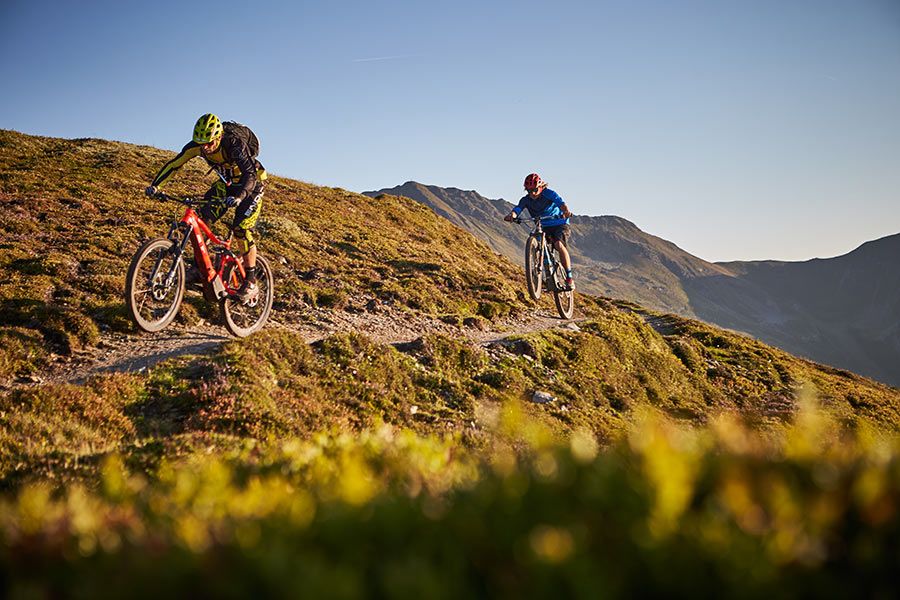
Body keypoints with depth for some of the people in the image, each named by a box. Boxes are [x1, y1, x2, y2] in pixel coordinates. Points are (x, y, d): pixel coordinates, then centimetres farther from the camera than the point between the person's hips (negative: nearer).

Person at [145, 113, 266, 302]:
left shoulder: (235, 144, -34)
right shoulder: (196, 145, -18)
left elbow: (250, 173, -45)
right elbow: (173, 164, -12)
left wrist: (239, 196, -63)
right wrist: (155, 185, -25)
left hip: (251, 183, -6)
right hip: (228, 182, 6)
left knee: (241, 229, -18)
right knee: (203, 217, -12)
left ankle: (251, 282, -9)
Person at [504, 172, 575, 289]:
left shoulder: (549, 193, -17)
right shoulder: (526, 200, -7)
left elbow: (560, 202, -34)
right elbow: (518, 208, -25)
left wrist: (566, 211, -57)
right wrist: (512, 215, -49)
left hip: (559, 224, -5)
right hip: (543, 227, 5)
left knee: (559, 245, -29)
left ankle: (569, 278, -24)